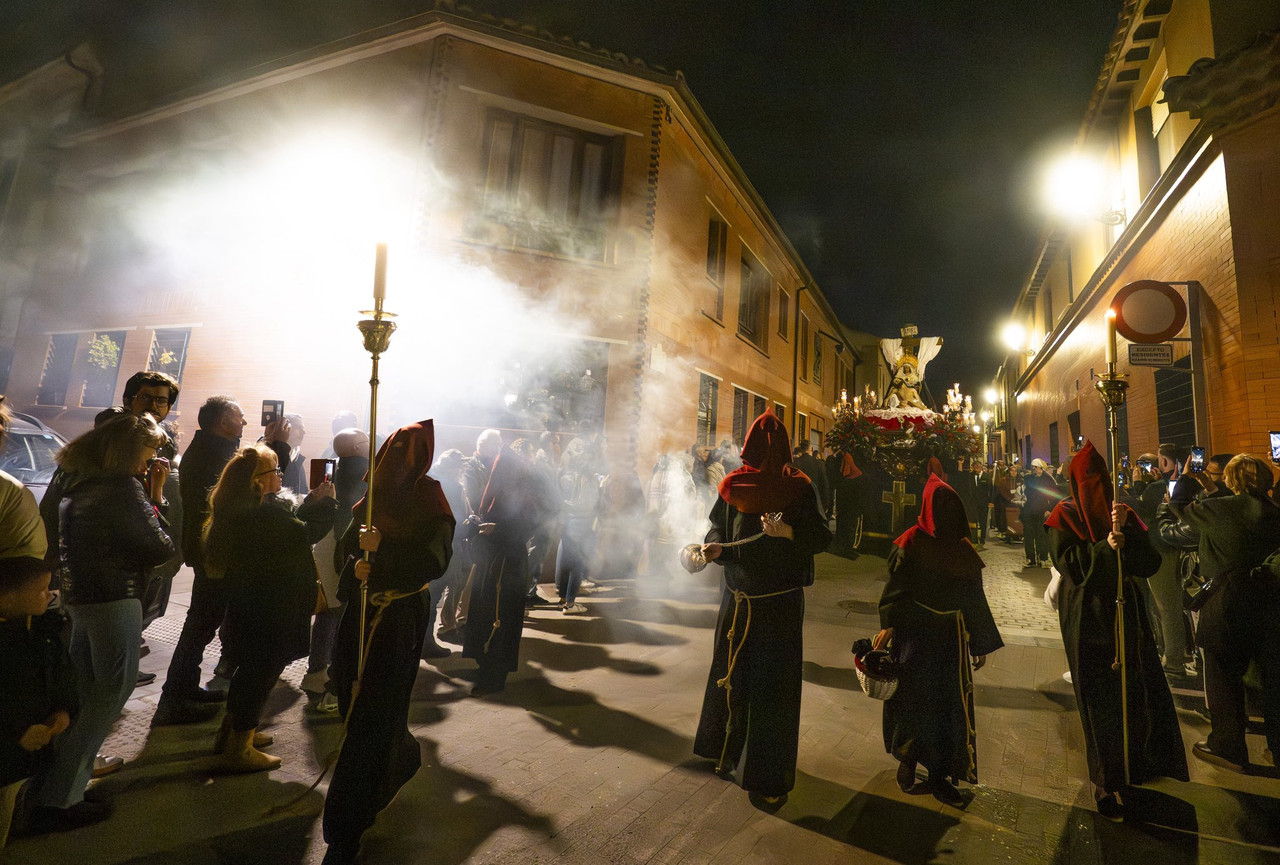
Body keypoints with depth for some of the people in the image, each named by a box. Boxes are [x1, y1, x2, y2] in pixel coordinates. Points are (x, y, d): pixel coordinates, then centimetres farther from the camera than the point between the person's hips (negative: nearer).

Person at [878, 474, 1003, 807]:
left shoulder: (963, 548, 4)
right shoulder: (911, 543, -8)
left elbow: (974, 599, 11)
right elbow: (896, 591, -11)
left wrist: (981, 642, 12)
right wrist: (890, 626, -23)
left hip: (952, 637, 4)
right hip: (915, 635, -4)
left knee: (950, 704, 9)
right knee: (914, 702, 6)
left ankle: (940, 775, 26)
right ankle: (907, 759, 32)